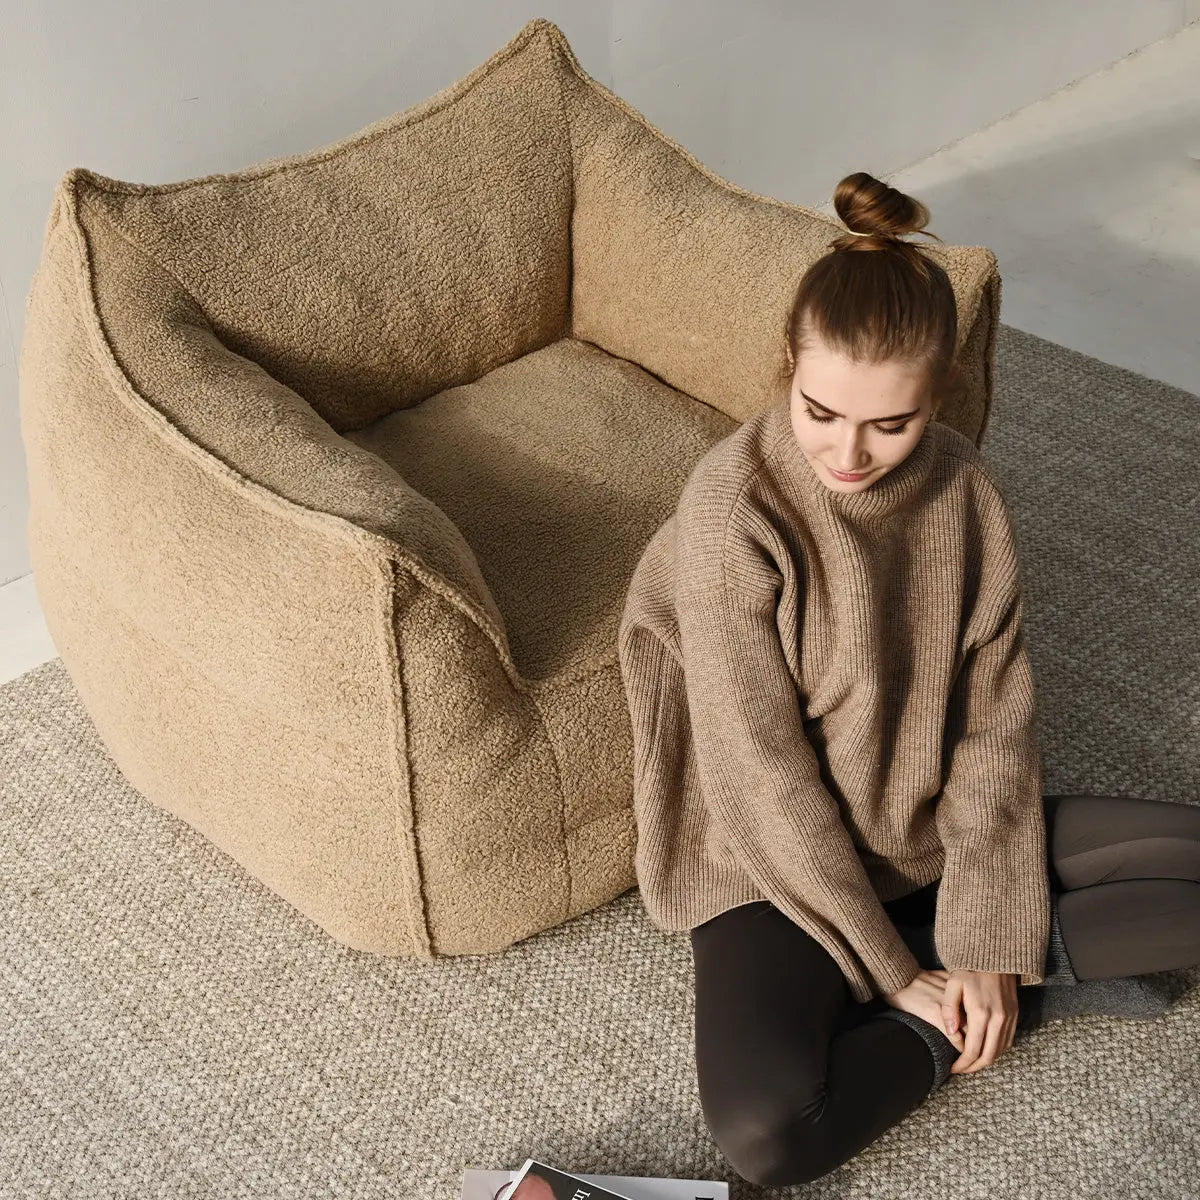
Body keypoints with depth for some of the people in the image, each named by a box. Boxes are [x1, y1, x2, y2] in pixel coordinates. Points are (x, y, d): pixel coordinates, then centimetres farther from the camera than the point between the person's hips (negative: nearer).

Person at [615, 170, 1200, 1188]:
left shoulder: (965, 492, -10)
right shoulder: (733, 508, -24)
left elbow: (993, 726, -6)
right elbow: (762, 775, -21)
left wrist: (985, 941, -15)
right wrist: (900, 976, -18)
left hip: (937, 829, 4)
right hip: (779, 860, -4)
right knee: (765, 1128, -28)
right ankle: (955, 1019, -4)